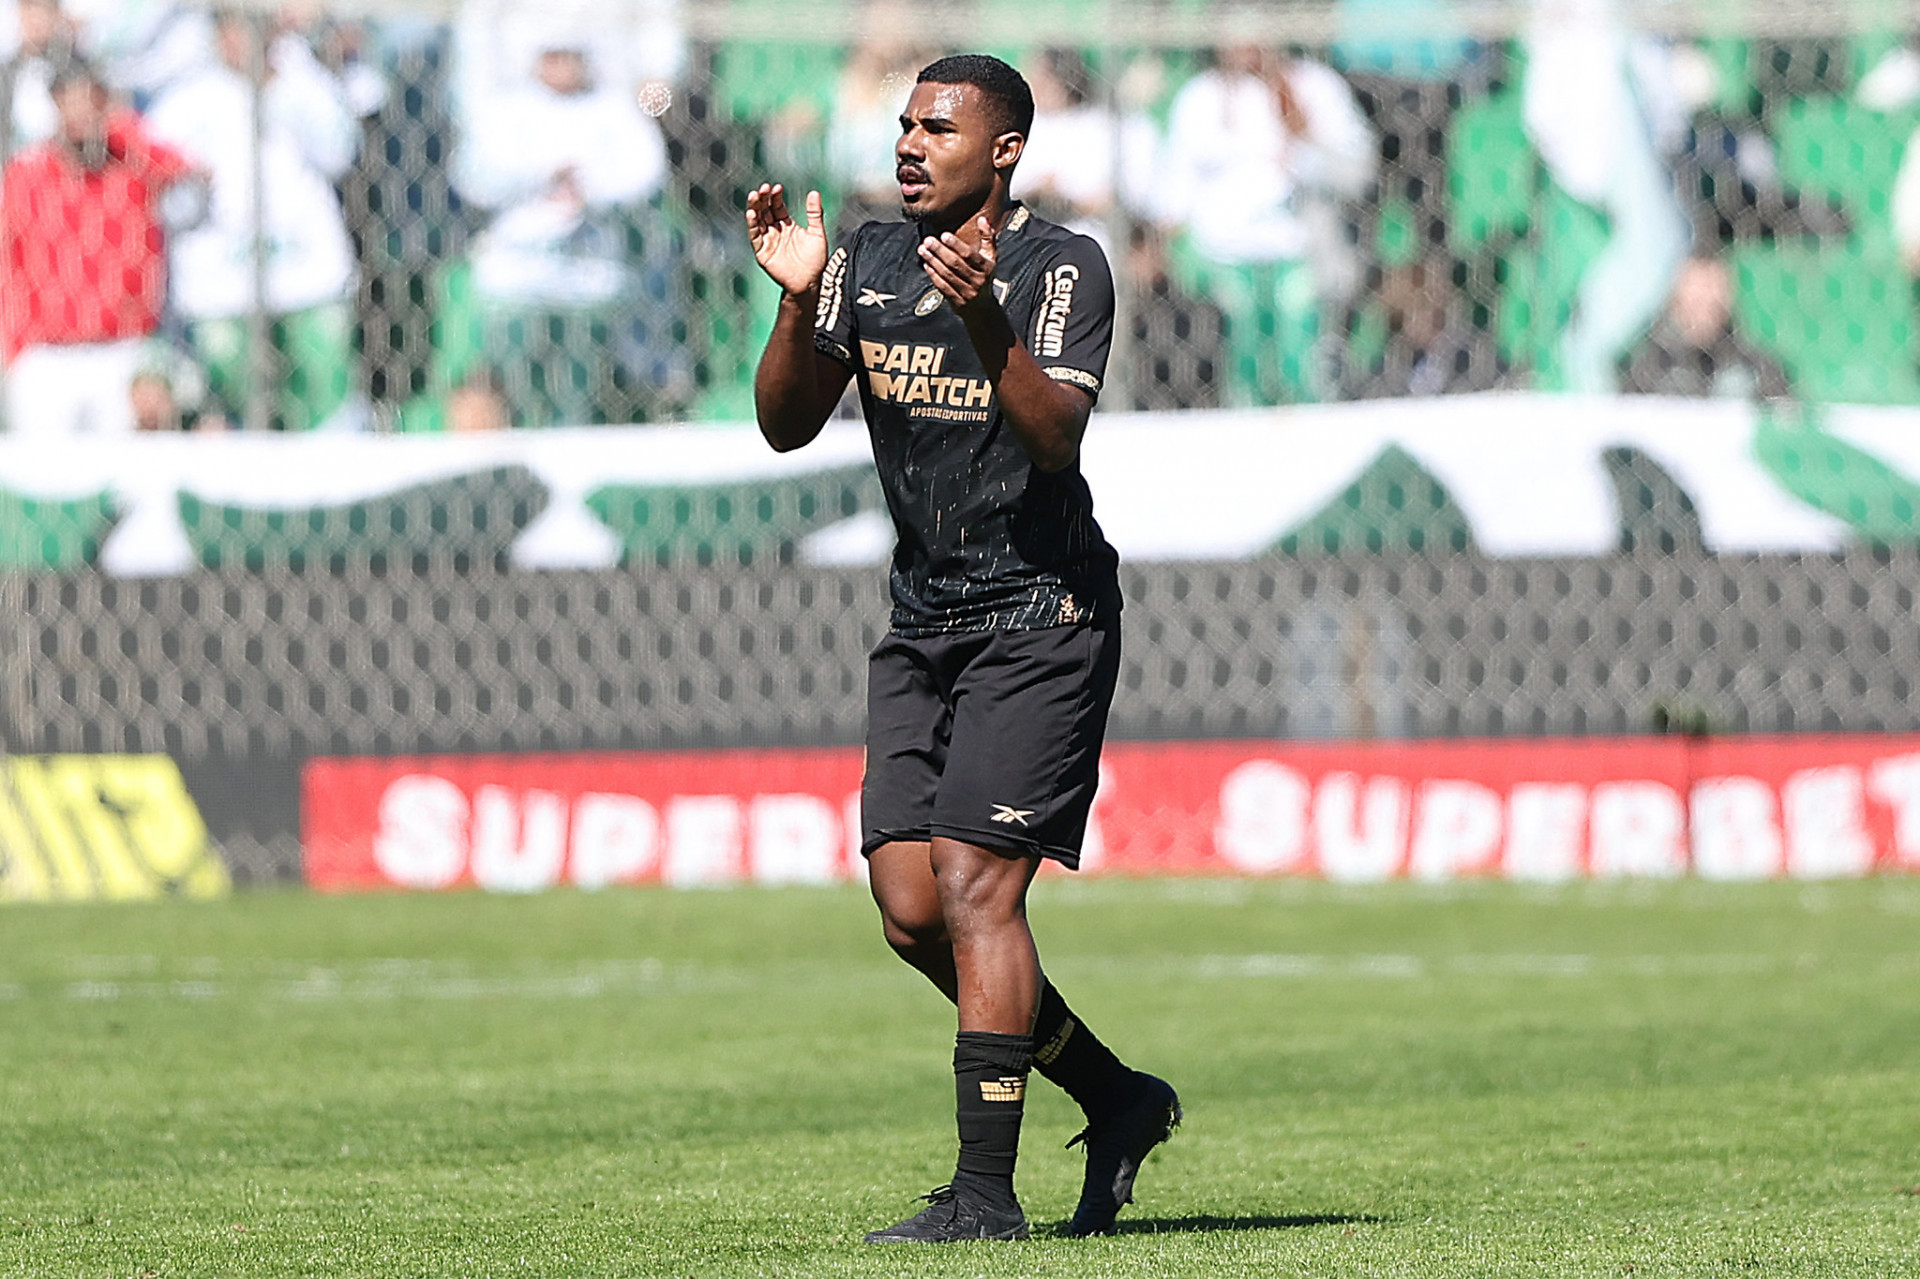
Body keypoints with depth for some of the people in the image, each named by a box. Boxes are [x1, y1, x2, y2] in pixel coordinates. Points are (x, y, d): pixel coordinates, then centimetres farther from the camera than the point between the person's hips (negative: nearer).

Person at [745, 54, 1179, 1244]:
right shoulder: (871, 259, 9)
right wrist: (799, 301, -11)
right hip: (923, 621, 7)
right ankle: (1118, 1098, 17)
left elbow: (1056, 437, -22)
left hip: (1040, 618, -7)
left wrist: (983, 320, -35)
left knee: (974, 883, -16)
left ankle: (987, 1190, -14)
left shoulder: (1064, 266, -9)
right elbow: (788, 425, 4)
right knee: (912, 907, 0)